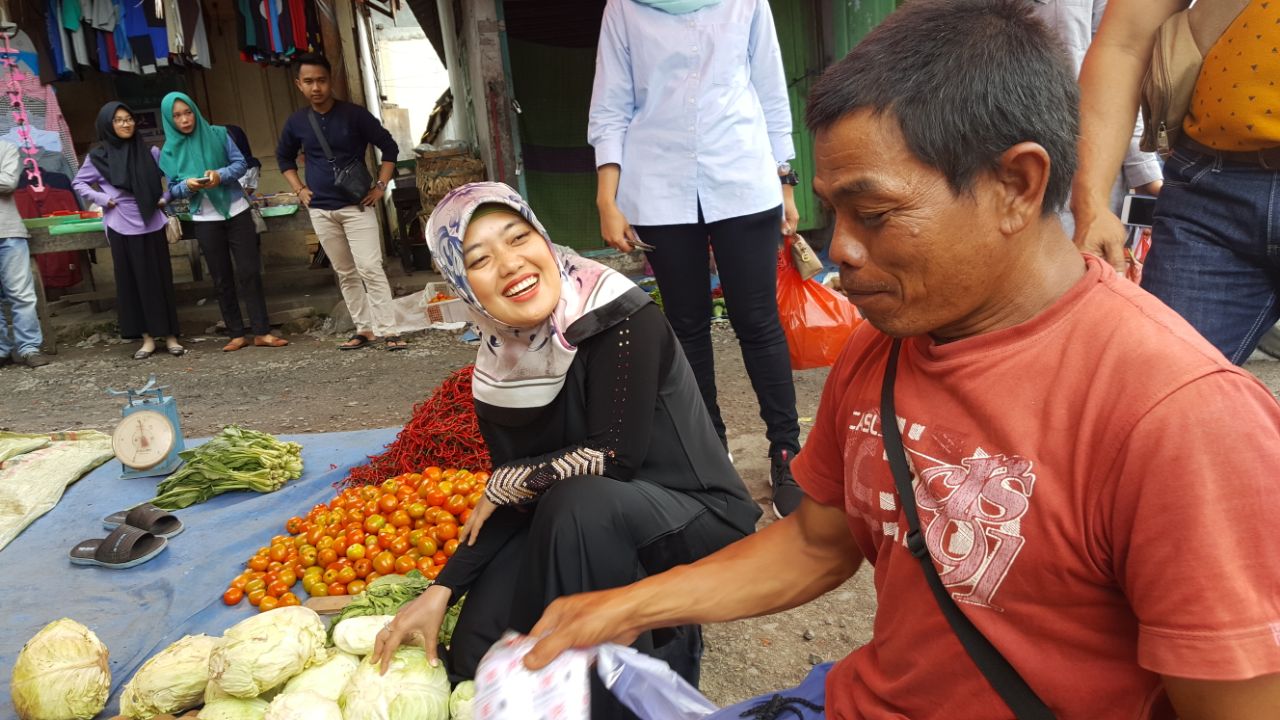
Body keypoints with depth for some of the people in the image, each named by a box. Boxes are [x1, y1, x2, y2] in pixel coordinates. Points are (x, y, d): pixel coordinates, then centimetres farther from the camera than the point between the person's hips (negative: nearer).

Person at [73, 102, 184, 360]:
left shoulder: (150, 152, 3)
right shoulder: (99, 157, 1)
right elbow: (79, 183, 12)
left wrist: (165, 197, 1)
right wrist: (103, 200, -2)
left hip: (152, 224, 1)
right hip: (122, 228, 0)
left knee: (160, 279, 3)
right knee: (133, 282, 3)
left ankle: (170, 335, 9)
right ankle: (147, 337, 10)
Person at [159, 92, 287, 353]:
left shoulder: (218, 134, -2)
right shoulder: (170, 151, 2)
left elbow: (240, 163, -2)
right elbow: (173, 188, 4)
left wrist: (221, 175, -21)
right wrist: (187, 186, -18)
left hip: (236, 211, -1)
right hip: (206, 220, 1)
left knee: (249, 271, -3)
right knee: (222, 278, 5)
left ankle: (261, 332, 0)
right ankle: (237, 334, 10)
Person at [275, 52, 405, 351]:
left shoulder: (354, 114, -8)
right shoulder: (296, 122, 3)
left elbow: (389, 147, 0)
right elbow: (284, 157, 22)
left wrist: (380, 186, -6)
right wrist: (300, 190, 10)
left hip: (357, 206, -4)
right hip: (321, 210, 4)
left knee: (370, 268, -11)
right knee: (345, 273, 9)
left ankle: (388, 331, -9)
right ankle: (364, 329, 17)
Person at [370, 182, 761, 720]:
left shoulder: (618, 314, -23)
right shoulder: (500, 366, -4)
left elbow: (614, 455, -25)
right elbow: (511, 502, 1)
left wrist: (506, 483, -11)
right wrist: (440, 590, -8)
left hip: (697, 517, -6)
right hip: (587, 531, 6)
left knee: (578, 502, -35)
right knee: (478, 653, -5)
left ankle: (660, 649, -11)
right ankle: (654, 628, 12)